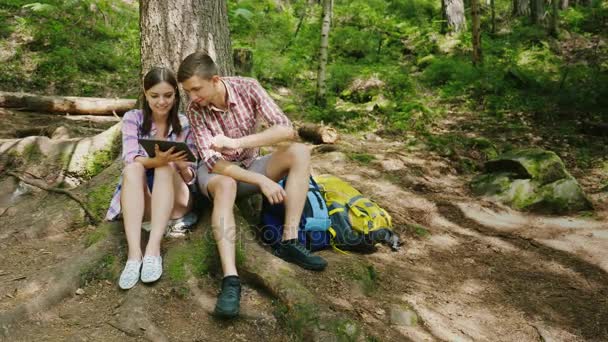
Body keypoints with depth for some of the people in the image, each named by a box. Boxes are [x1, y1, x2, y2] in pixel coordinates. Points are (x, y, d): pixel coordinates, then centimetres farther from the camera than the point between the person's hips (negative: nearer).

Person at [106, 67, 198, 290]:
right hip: (139, 201, 0)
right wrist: (156, 160, -37)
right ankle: (134, 254, -43)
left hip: (174, 201, 0)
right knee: (133, 168, -29)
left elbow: (191, 175, -2)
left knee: (166, 167, -29)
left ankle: (153, 250, -41)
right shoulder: (133, 118, 0)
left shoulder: (185, 124, 2)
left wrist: (180, 165, -26)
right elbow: (130, 159, -16)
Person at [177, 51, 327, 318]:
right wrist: (262, 180, -35)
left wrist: (237, 142, -35)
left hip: (251, 164, 3)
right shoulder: (194, 110, -18)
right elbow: (213, 162, -23)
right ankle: (230, 279, -50)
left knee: (299, 152, -22)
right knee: (226, 185, -39)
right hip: (217, 171, -2)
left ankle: (289, 242, -27)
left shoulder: (247, 88, -17)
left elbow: (287, 129, -24)